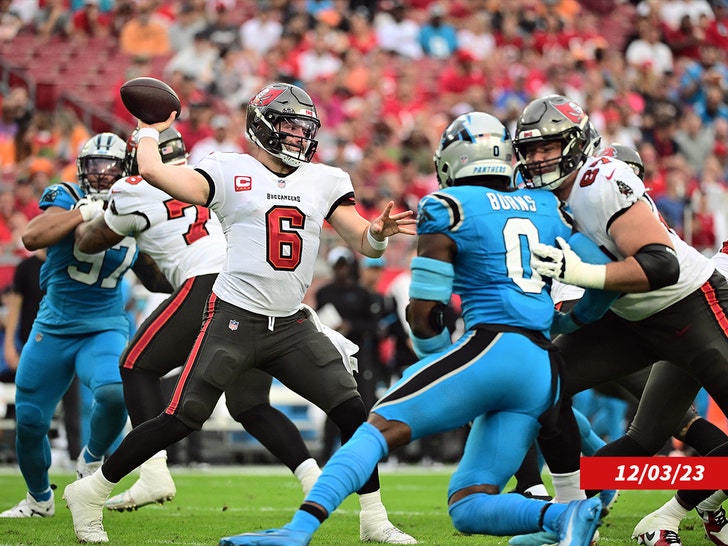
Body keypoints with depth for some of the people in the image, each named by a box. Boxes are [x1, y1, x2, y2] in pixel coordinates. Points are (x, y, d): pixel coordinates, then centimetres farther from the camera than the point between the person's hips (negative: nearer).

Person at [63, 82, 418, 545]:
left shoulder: (325, 181, 11)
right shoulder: (230, 172, -2)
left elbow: (363, 244, 7)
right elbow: (152, 170, -14)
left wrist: (378, 232, -17)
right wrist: (151, 129, 5)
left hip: (292, 325, 5)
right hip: (234, 319, -5)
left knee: (354, 413, -4)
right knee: (181, 420, -7)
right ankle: (91, 493, 8)